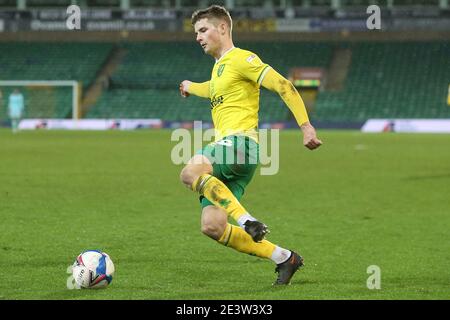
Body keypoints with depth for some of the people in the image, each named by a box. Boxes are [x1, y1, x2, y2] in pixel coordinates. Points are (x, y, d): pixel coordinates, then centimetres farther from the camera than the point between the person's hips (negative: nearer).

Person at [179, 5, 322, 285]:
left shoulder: (241, 59, -1)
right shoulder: (219, 66, 27)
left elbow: (283, 86, -10)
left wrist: (306, 126, -19)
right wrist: (192, 87, 73)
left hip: (241, 141, -9)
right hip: (224, 145, 9)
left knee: (190, 172, -36)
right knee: (212, 226, -6)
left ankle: (247, 220, -33)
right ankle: (284, 258, 4)